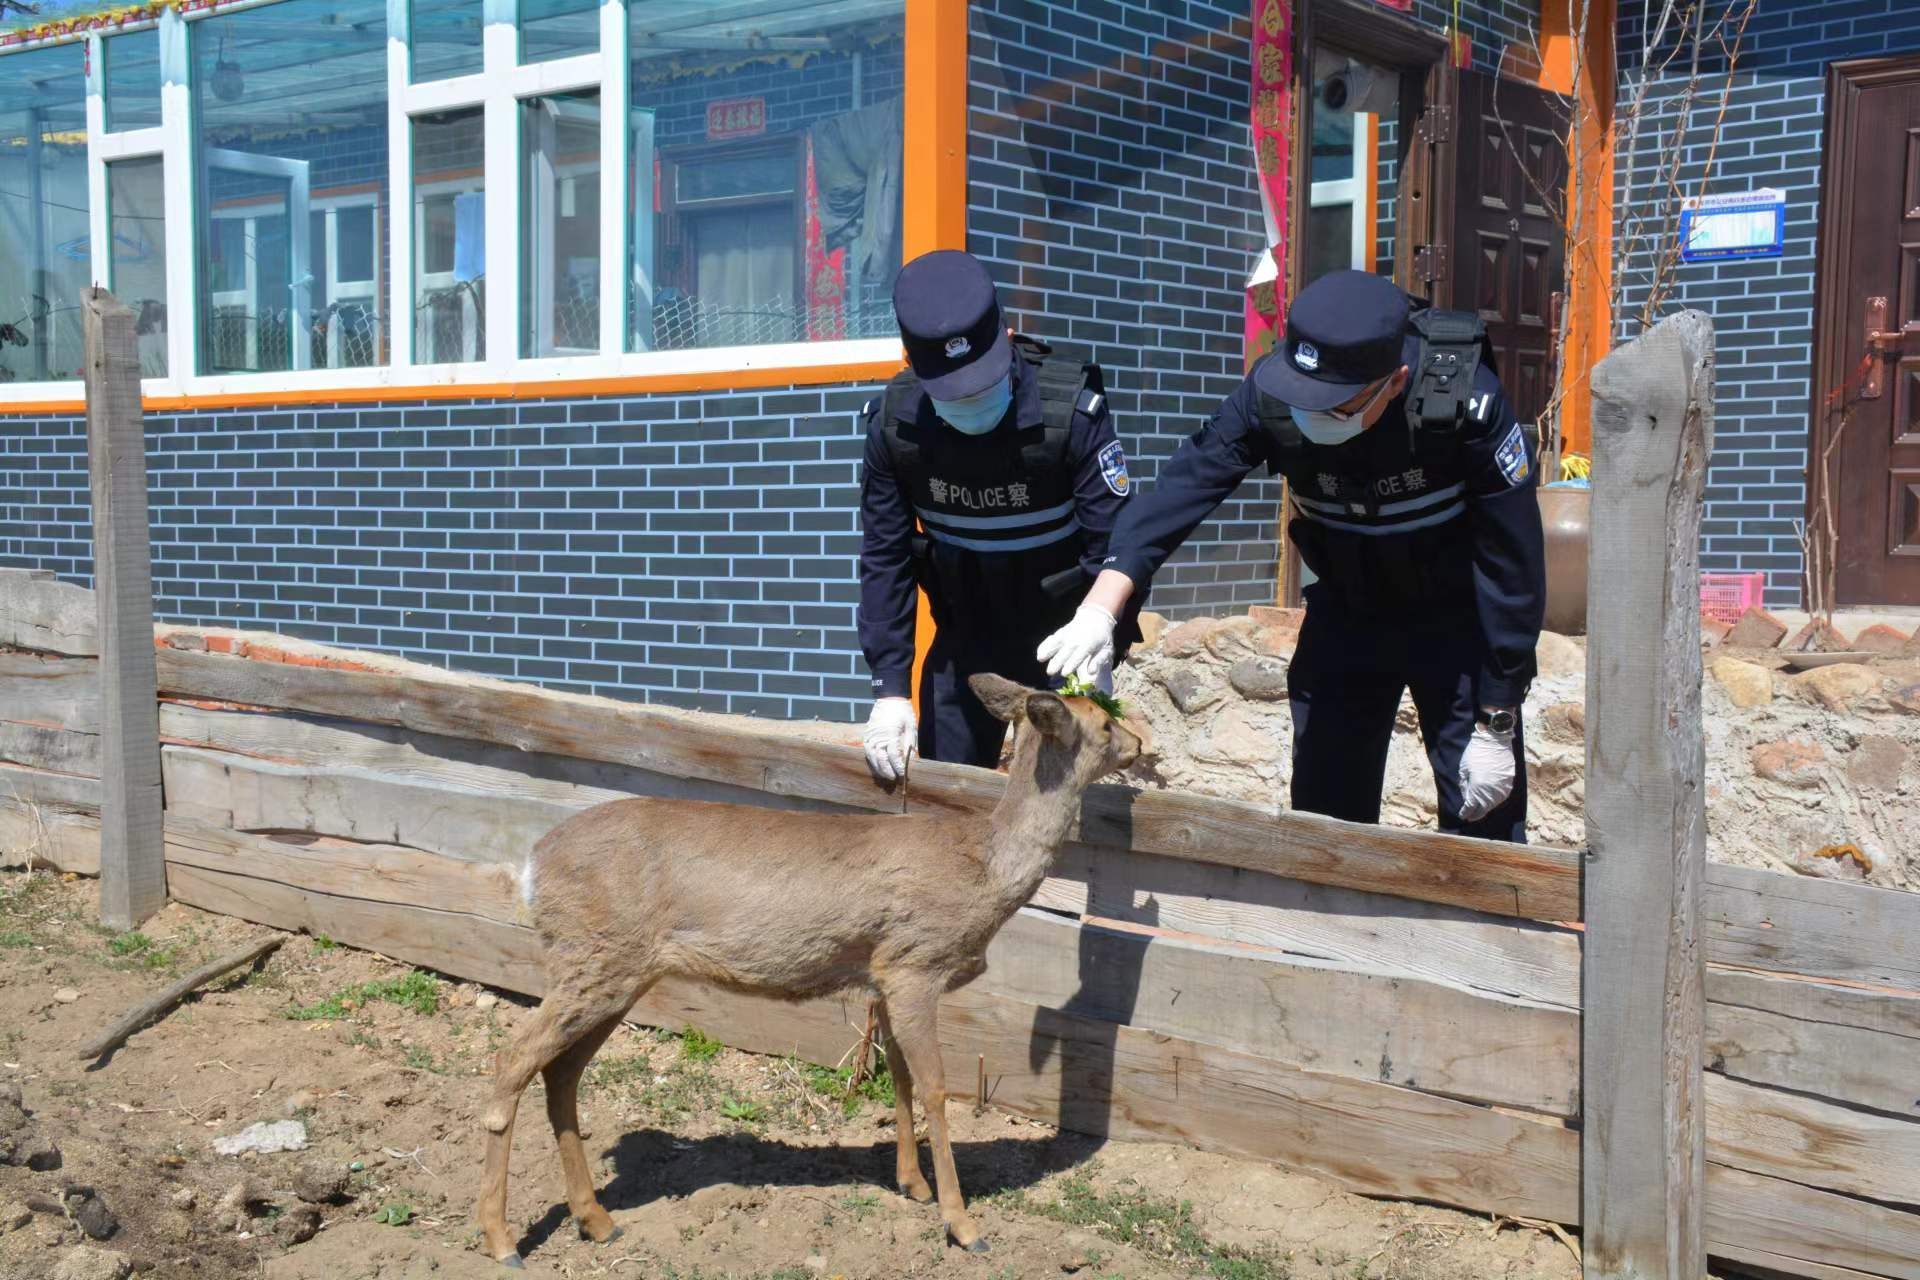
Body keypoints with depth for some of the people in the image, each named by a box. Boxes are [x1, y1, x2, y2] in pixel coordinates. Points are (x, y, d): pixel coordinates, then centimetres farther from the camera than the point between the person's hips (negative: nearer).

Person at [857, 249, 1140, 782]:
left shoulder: (1071, 410, -25)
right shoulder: (893, 422, -15)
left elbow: (1117, 543, -23)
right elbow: (884, 557, -8)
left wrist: (1099, 656, -34)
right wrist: (889, 688, -12)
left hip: (1061, 636, -3)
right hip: (965, 635, 3)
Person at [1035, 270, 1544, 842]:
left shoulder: (1465, 399, -29)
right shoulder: (1271, 393, -22)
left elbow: (1513, 572, -23)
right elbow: (1185, 485, -27)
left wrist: (1496, 725, -20)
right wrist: (1098, 609, -42)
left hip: (1458, 619, -3)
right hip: (1346, 613, 3)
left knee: (1481, 829, -6)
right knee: (1324, 816, 9)